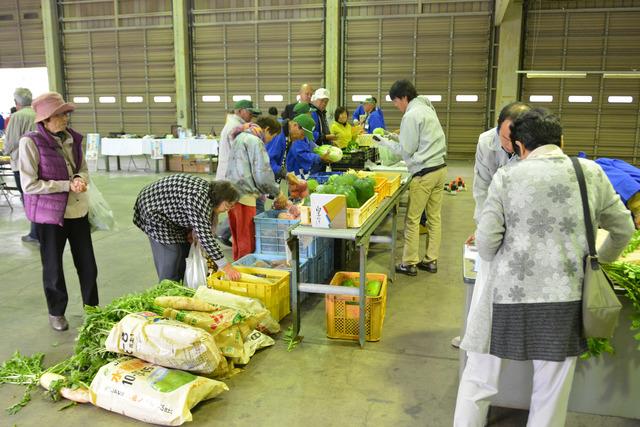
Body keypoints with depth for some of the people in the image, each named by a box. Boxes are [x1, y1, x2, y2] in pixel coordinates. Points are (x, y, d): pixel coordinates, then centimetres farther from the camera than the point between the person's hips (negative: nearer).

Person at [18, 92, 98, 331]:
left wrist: (80, 179, -10)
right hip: (49, 213, -5)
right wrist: (68, 186, -20)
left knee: (87, 263, 11)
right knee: (53, 266, 12)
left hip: (78, 210, 5)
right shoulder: (30, 142, -14)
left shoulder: (72, 138, 2)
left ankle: (92, 308, 29)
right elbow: (29, 185, -16)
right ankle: (56, 312, 31)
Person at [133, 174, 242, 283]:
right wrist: (225, 266, -33)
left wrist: (194, 230, -11)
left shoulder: (209, 189, -5)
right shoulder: (199, 199, -33)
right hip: (154, 213, -10)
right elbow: (205, 236, -35)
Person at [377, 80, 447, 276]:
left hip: (424, 173, -9)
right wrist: (395, 136, 16)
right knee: (434, 217, 11)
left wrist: (384, 142, 1)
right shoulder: (427, 109, 16)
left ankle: (410, 263, 6)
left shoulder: (411, 115, -12)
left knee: (412, 219, 0)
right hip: (440, 168, 9)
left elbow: (406, 150, -11)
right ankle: (431, 260, 18)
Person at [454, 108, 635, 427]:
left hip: (508, 294, -2)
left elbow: (486, 243, -6)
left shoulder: (506, 177, -5)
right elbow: (623, 228, 14)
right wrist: (601, 260, 33)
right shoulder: (592, 173, 4)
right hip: (566, 297, 2)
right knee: (551, 394, 18)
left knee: (478, 380, 16)